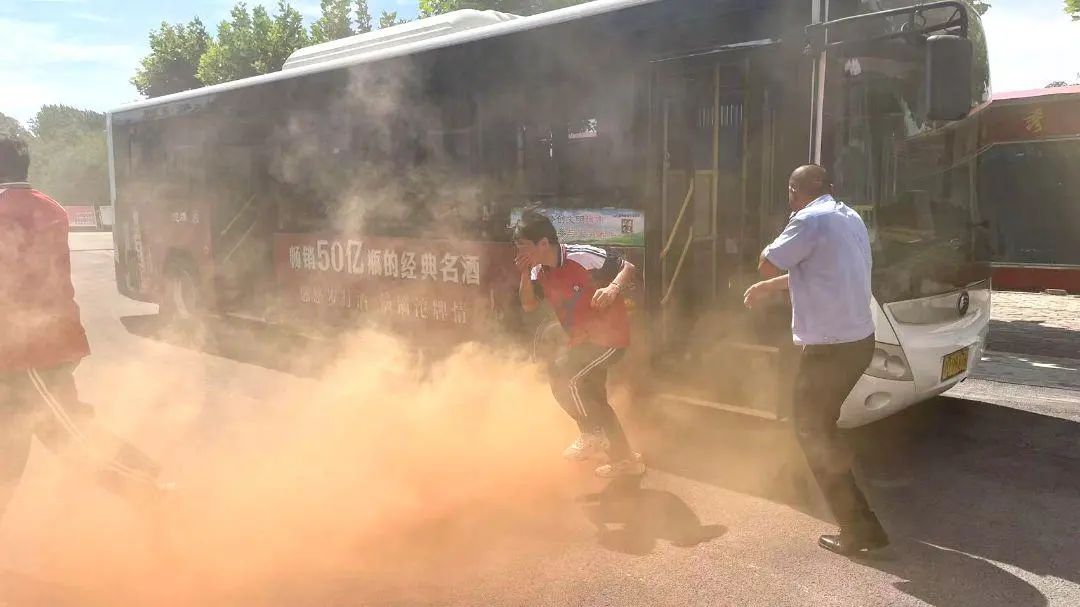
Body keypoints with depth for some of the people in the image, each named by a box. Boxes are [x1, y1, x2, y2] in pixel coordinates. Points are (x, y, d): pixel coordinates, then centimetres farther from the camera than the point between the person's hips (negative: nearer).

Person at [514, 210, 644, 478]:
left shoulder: (582, 256, -23)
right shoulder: (540, 271, -1)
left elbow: (628, 267, -16)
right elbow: (528, 305, 1)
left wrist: (613, 288, -35)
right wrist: (525, 274, -12)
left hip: (610, 335, -9)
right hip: (583, 339, 9)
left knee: (562, 373, -21)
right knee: (592, 400, 16)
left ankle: (593, 437, -1)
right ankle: (625, 459, 33)